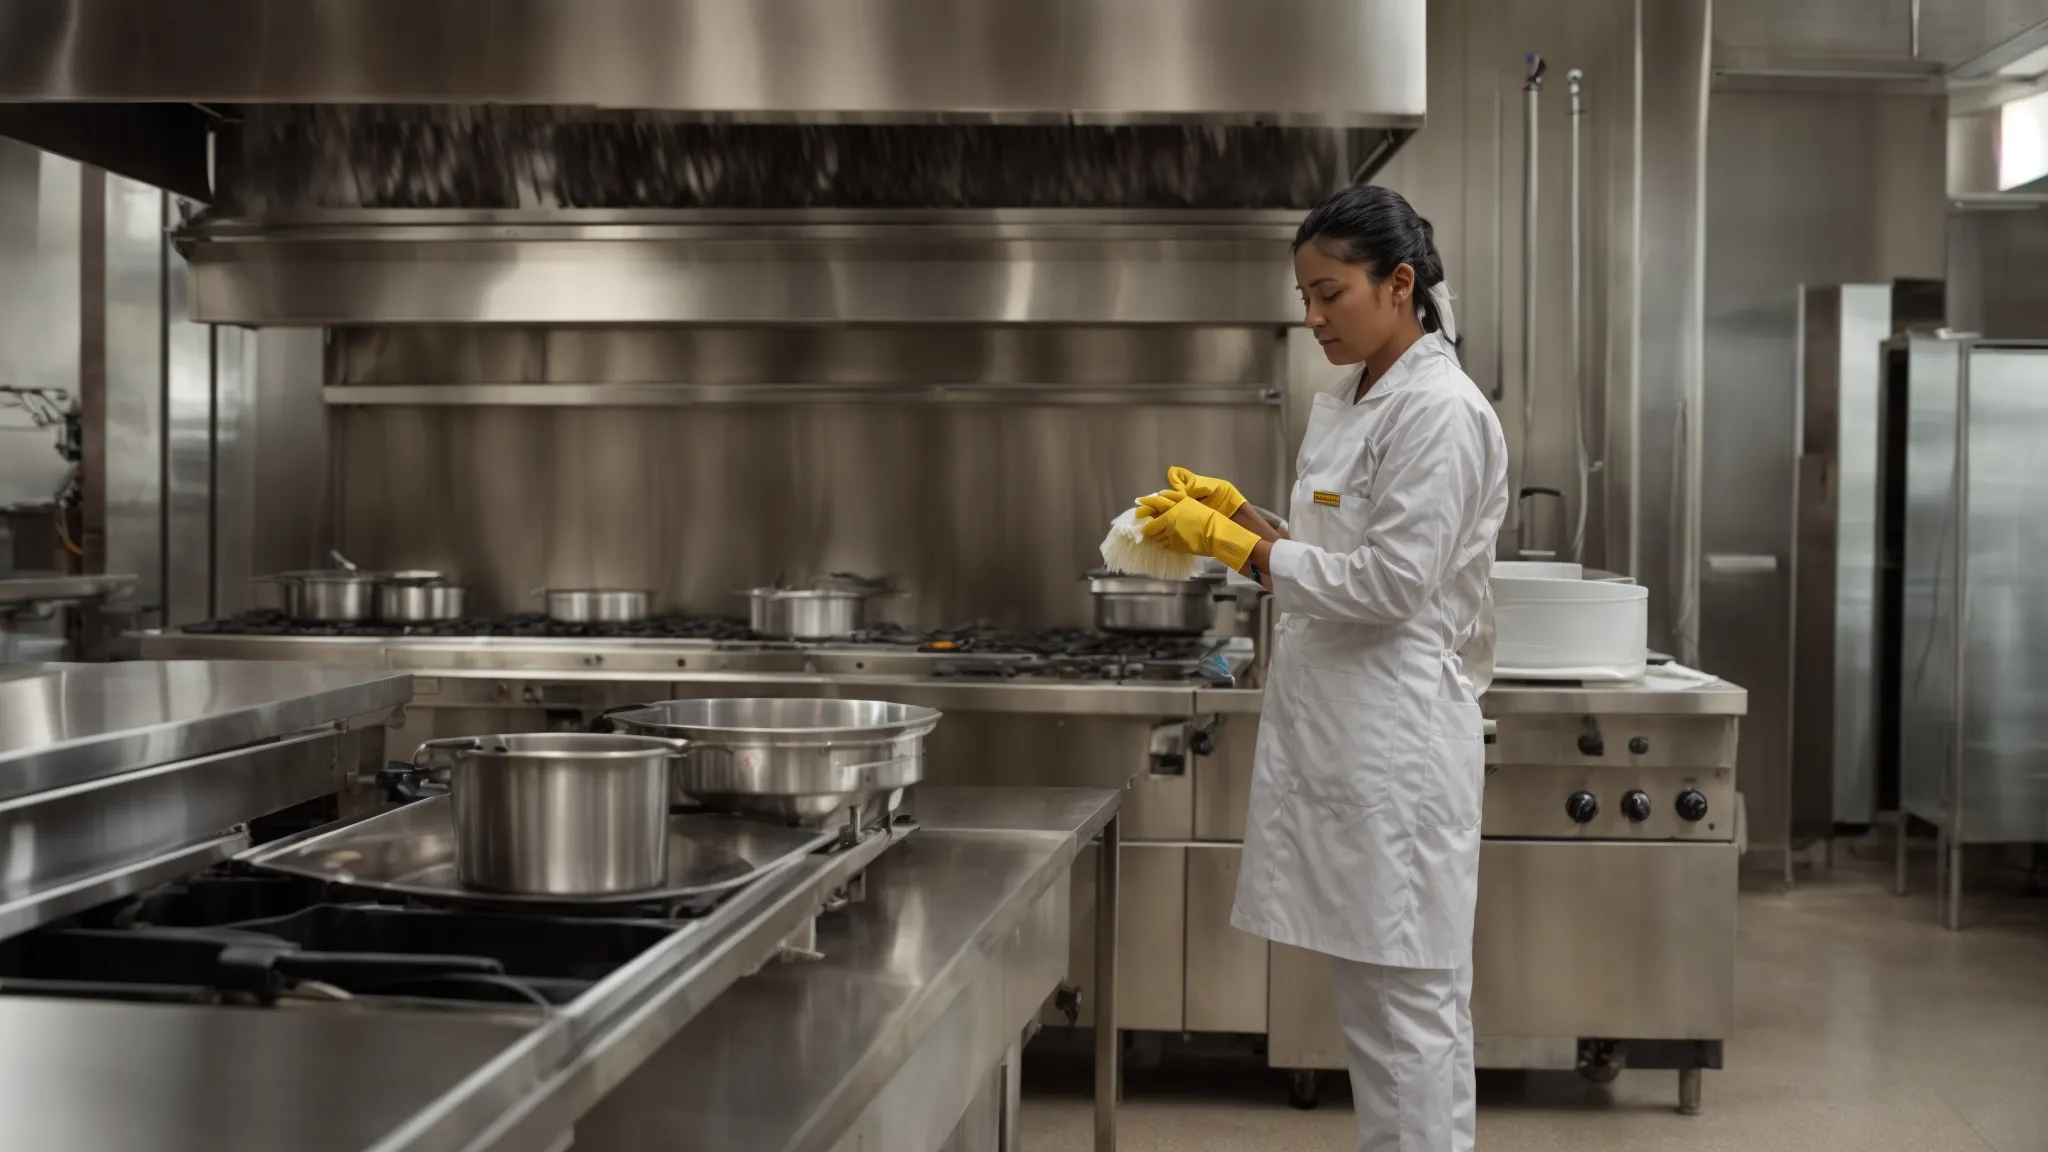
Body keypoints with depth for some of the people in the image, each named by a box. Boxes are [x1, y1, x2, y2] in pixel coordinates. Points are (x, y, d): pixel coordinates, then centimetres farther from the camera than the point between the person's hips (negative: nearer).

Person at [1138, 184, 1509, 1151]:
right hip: (1333, 730, 9)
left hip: (1394, 737, -9)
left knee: (1407, 1001, -2)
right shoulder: (1349, 407, 14)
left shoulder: (1440, 412, -13)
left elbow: (1386, 581, -19)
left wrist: (1236, 546, -15)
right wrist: (1235, 515, 7)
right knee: (1368, 995, 15)